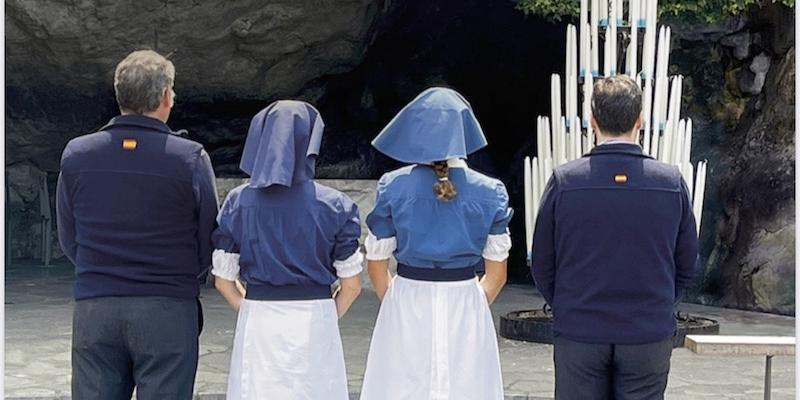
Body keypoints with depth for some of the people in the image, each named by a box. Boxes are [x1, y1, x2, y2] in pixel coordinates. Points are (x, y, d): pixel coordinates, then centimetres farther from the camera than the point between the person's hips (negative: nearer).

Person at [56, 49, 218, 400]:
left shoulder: (76, 154, 1)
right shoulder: (191, 158, -7)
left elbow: (68, 240, 8)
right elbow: (208, 244, -1)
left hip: (94, 309, 3)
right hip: (167, 310, -2)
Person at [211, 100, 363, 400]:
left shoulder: (238, 203, -1)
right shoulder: (335, 206, -4)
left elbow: (223, 280, 1)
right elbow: (351, 285, -2)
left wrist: (253, 313, 12)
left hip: (257, 329, 1)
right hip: (315, 326, -1)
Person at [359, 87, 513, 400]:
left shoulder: (393, 187, -4)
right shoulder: (489, 192, -2)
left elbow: (376, 265, 2)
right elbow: (496, 273, 3)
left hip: (406, 310, 0)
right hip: (465, 310, 0)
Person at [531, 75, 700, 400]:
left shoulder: (564, 181, -8)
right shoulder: (672, 182, -4)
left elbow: (542, 265, 0)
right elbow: (687, 265, 4)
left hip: (578, 334, 0)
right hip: (649, 336, 1)